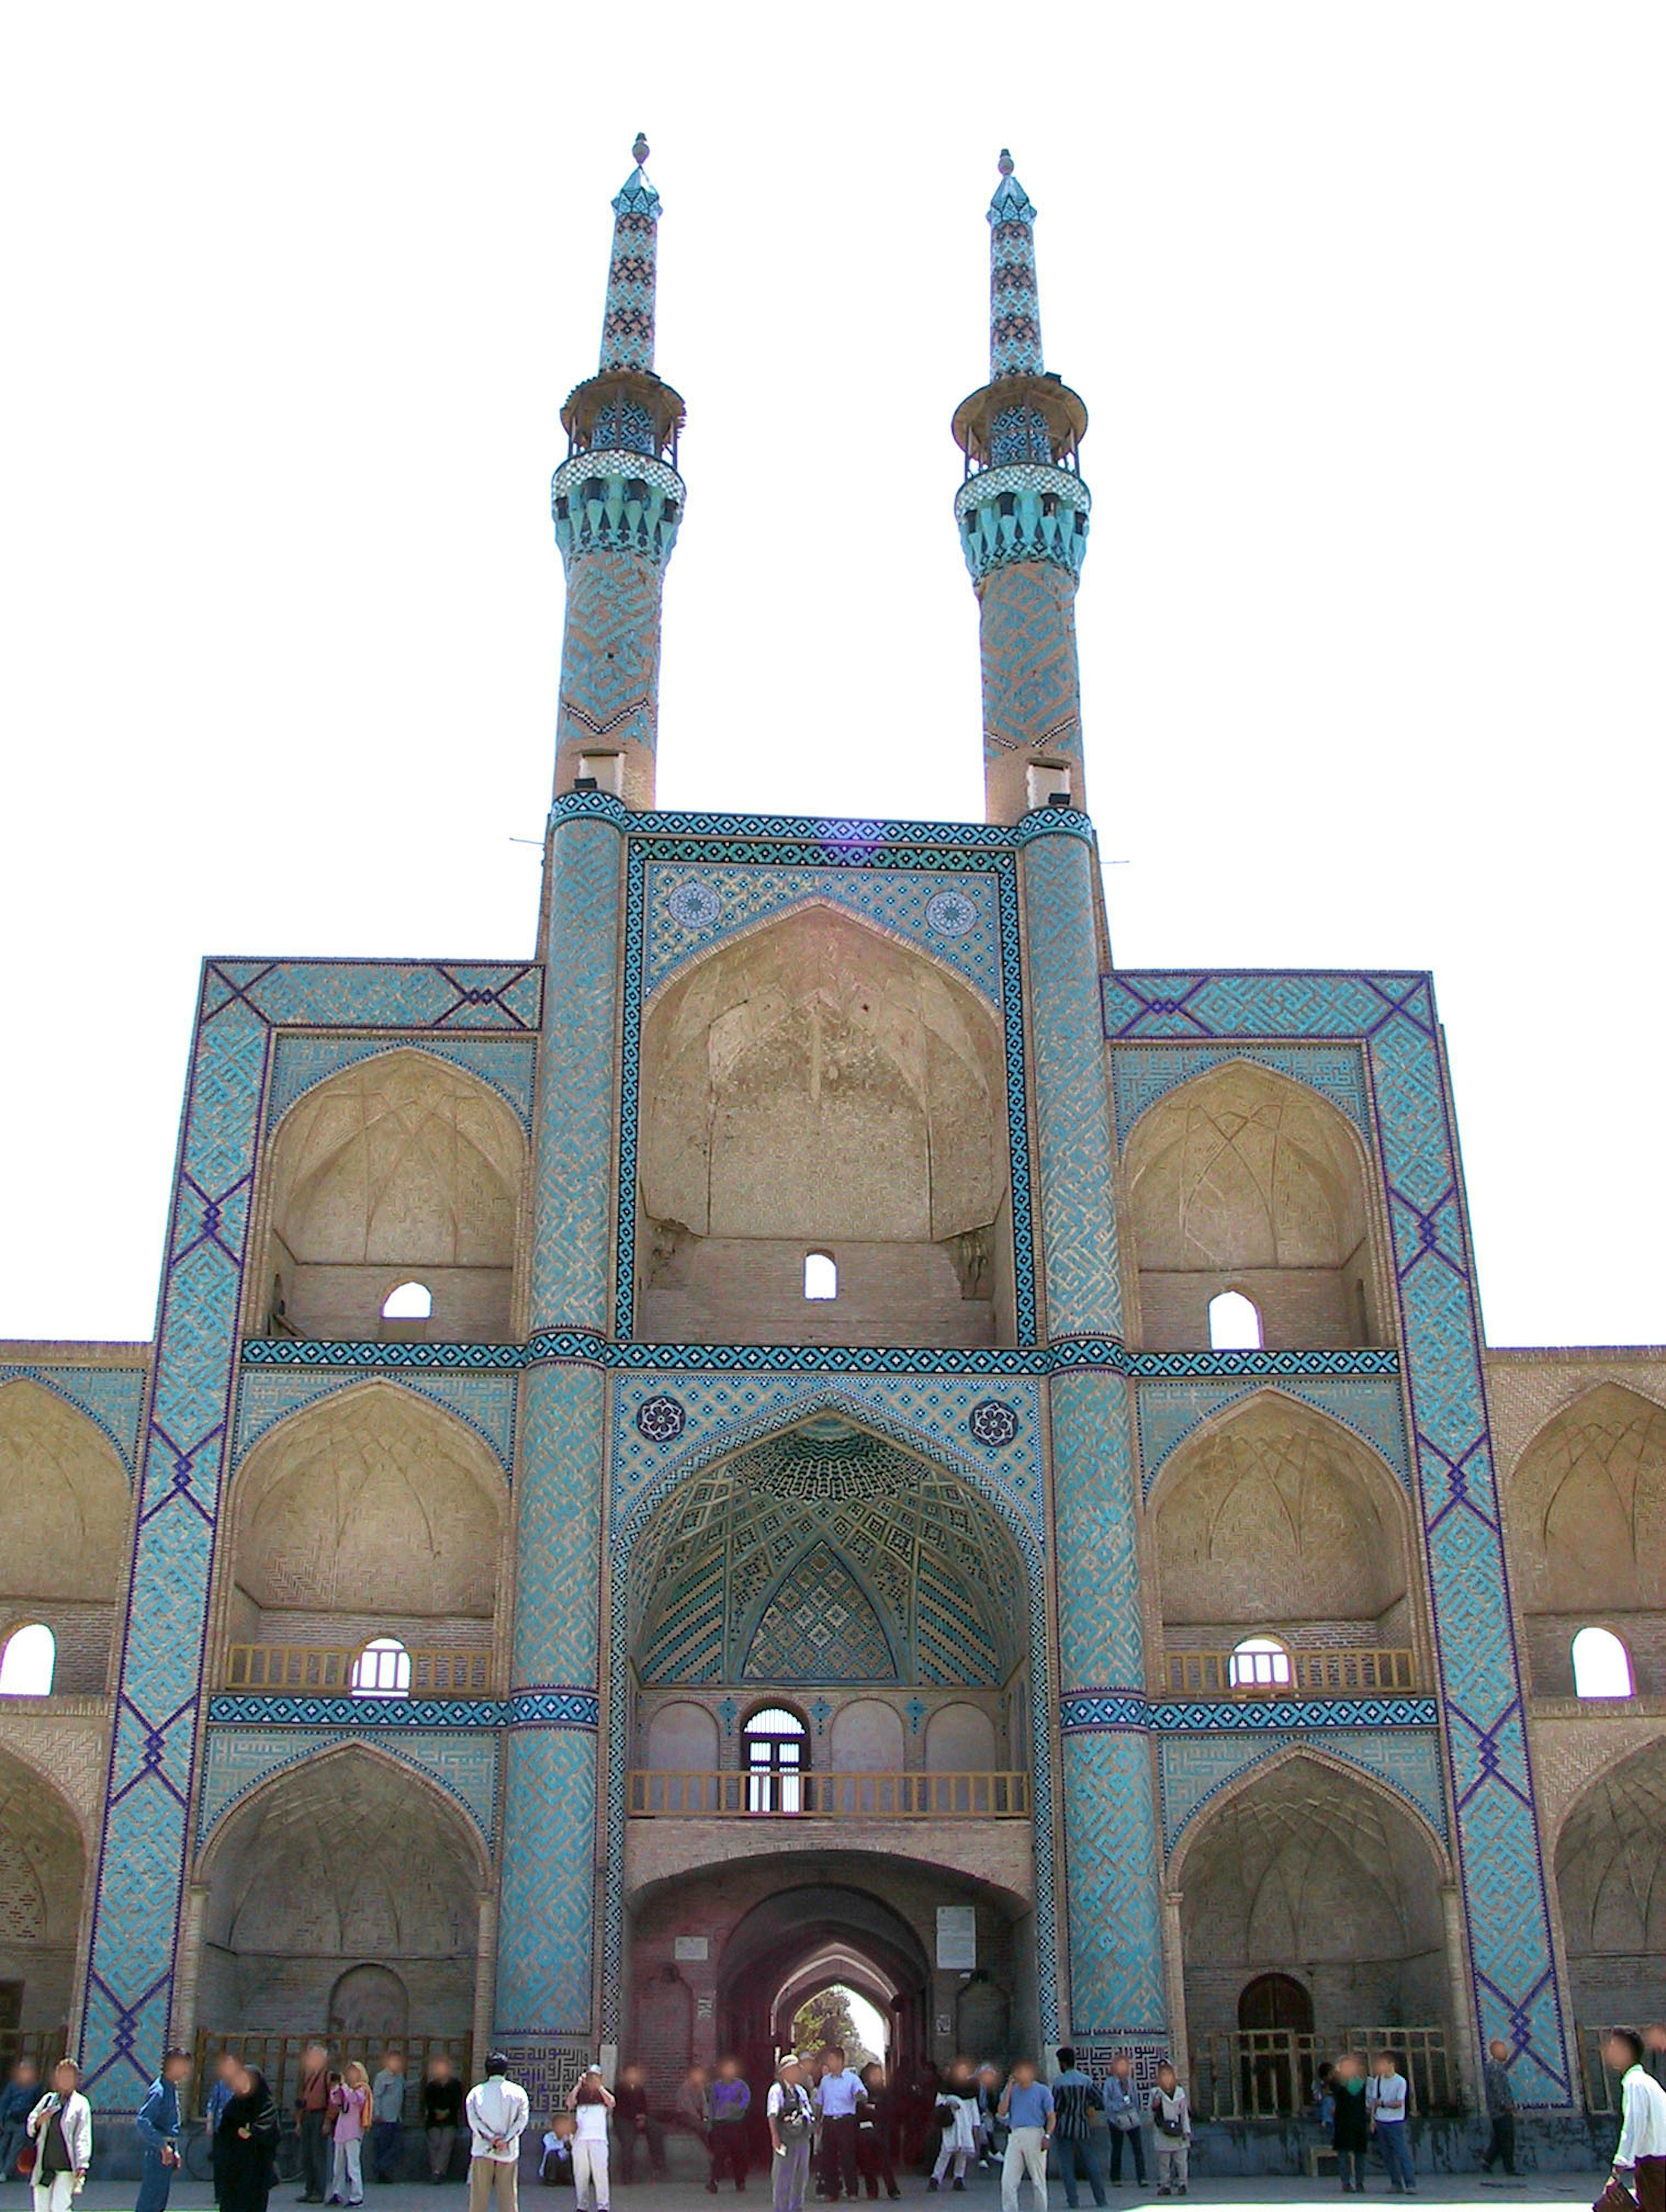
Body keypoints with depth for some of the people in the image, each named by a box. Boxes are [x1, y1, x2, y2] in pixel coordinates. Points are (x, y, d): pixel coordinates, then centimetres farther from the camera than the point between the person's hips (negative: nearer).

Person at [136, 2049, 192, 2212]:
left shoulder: (172, 2088, 12)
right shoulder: (159, 2091, -18)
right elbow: (142, 2121, -30)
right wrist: (163, 2146, -29)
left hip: (167, 2151, 10)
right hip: (157, 2154, -10)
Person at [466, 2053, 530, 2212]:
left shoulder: (476, 2092, 3)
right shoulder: (518, 2092, 2)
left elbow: (473, 2119, -6)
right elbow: (522, 2119, -7)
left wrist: (491, 2138, -11)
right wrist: (506, 2140, -12)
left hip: (482, 2151, 0)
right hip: (509, 2152, 0)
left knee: (478, 2195, 7)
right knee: (508, 2196, 6)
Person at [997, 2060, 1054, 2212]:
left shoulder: (1042, 2091, 3)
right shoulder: (1011, 2090, 13)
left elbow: (1051, 2117, 1)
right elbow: (1001, 2112, 3)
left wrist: (1048, 2136, -13)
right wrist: (1009, 2090, -1)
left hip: (1035, 2136, -3)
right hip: (1015, 2136, 3)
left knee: (1038, 2181, 3)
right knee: (1008, 2181, -4)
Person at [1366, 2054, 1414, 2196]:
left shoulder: (1401, 2082, -8)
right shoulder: (1378, 2080, 9)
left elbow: (1399, 2103, -12)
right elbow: (1373, 2100, 12)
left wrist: (1382, 2103, -11)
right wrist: (1373, 2119, 7)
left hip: (1396, 2123, -6)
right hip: (1380, 2122, 6)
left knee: (1402, 2153, -10)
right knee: (1387, 2155, 7)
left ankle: (1411, 2184, -8)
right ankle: (1396, 2184, 15)